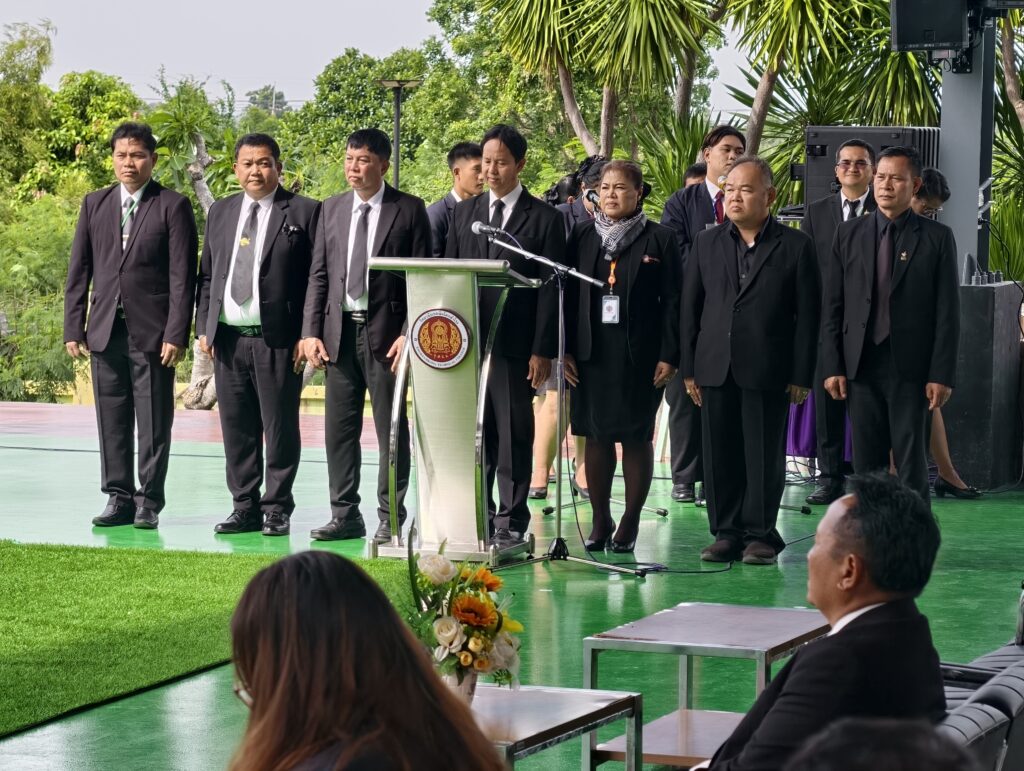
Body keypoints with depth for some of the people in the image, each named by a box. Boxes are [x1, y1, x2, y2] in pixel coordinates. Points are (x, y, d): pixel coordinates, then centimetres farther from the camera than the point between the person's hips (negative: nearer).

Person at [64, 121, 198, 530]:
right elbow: (79, 270, 11)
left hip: (152, 332, -4)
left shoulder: (173, 206, -1)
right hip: (105, 330, 4)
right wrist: (73, 328, 4)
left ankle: (149, 502, 7)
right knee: (111, 420, 6)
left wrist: (176, 334, -12)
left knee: (154, 422, 0)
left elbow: (182, 276, -5)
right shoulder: (95, 204, 12)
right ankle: (118, 498, 13)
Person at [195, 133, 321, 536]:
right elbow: (206, 275, 18)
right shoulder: (220, 213, 16)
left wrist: (308, 335, -10)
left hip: (278, 340, -5)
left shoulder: (303, 212, 0)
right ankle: (244, 507, 14)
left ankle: (276, 509, 7)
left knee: (280, 427, -1)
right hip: (227, 338, 5)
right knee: (236, 428, 7)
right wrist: (203, 328, 7)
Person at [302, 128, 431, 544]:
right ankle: (345, 515, 13)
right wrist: (311, 331, 2)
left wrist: (409, 334, -12)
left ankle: (390, 518, 5)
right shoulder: (332, 209, 11)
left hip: (385, 332, -4)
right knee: (339, 429, 6)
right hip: (339, 331, 4)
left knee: (391, 429, 0)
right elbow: (318, 275, 11)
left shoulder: (408, 210, -1)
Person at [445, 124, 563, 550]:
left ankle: (511, 523, 5)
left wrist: (542, 351, -10)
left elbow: (550, 288, -3)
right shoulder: (464, 213, 13)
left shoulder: (543, 218, 0)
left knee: (514, 435, 0)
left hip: (514, 346, -4)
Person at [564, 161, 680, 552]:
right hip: (592, 354, 3)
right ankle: (600, 520, 14)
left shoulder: (659, 239, 0)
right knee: (596, 436, 5)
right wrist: (564, 350, 1)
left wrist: (669, 356, -8)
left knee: (637, 438, 3)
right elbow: (567, 295, 8)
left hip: (639, 355, -2)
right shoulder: (582, 236, 8)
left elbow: (671, 301, -2)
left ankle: (630, 522, 10)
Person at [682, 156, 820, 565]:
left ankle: (760, 535, 10)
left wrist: (801, 376, -5)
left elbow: (807, 314, 0)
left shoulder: (795, 246, 1)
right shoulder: (706, 243, 11)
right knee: (720, 456, 5)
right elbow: (690, 307, 11)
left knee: (764, 457, 1)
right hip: (716, 369, 3)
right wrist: (689, 368, 5)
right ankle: (726, 533, 14)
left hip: (768, 372, -3)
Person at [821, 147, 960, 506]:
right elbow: (832, 307, 8)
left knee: (910, 462, -1)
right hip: (861, 365, 3)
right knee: (866, 462, 6)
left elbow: (948, 312, -2)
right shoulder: (849, 234, 8)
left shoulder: (937, 237, 1)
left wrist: (942, 374, -7)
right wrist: (832, 366, 0)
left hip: (910, 368, -3)